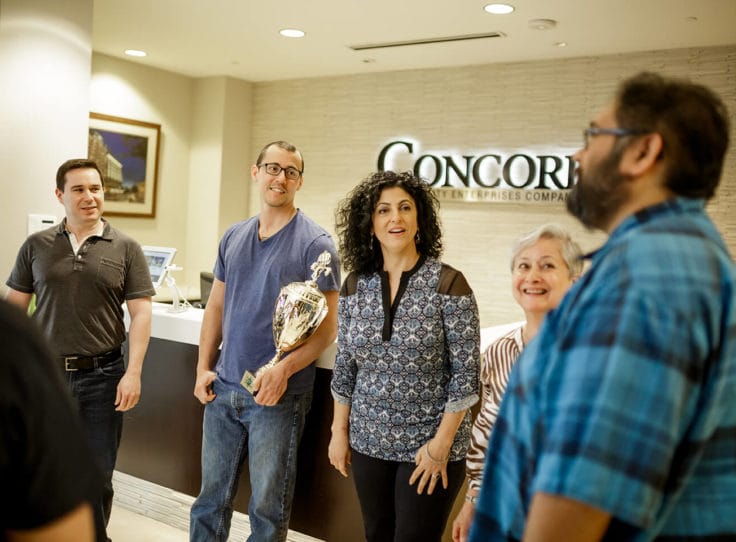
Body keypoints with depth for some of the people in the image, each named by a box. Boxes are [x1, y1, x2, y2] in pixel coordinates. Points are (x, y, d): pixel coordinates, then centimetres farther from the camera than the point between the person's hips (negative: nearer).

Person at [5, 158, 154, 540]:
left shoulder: (125, 248, 0)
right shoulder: (36, 246, 4)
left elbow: (141, 313, -3)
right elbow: (14, 308, 8)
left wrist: (133, 372, -10)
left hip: (102, 377, -1)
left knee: (97, 476, 9)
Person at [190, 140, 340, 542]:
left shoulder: (315, 243, -8)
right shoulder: (234, 237, 9)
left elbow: (327, 326, -11)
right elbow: (216, 306, 15)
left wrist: (284, 369, -23)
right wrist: (203, 367, 8)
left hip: (278, 395, -5)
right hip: (223, 389, 5)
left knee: (267, 508, 8)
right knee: (211, 498, 17)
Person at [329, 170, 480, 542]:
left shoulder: (447, 283, -13)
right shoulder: (355, 286, 0)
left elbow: (465, 374, -12)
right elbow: (345, 367, 8)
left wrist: (441, 445, -13)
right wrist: (339, 431, 8)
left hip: (429, 446, -4)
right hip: (368, 443, 4)